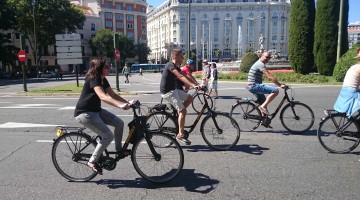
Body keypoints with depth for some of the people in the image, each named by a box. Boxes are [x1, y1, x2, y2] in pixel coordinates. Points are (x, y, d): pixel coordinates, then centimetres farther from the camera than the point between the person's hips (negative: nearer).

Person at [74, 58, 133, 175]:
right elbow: (103, 97, -40)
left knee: (119, 123, 0)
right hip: (84, 113, -9)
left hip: (96, 110, 9)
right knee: (108, 136, -16)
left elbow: (113, 94, 5)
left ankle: (118, 149, 18)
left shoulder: (103, 80, 5)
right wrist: (120, 105, -52)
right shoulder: (93, 80, -23)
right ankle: (92, 162, -3)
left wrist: (127, 102, -7)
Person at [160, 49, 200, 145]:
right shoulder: (170, 65, -19)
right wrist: (193, 85, -42)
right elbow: (181, 77, -33)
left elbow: (185, 77, 9)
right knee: (183, 110, -14)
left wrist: (197, 84, 0)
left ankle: (177, 115, 14)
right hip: (167, 92, -10)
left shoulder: (176, 67, 12)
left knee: (190, 98, 10)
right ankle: (180, 135, -7)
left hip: (173, 89, 10)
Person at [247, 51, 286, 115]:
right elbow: (270, 77, -21)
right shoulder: (261, 64, -14)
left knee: (264, 102, 20)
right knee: (276, 91, -18)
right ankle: (263, 106, -15)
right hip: (254, 86, -11)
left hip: (252, 86, 11)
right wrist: (280, 85, -18)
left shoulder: (259, 63, 20)